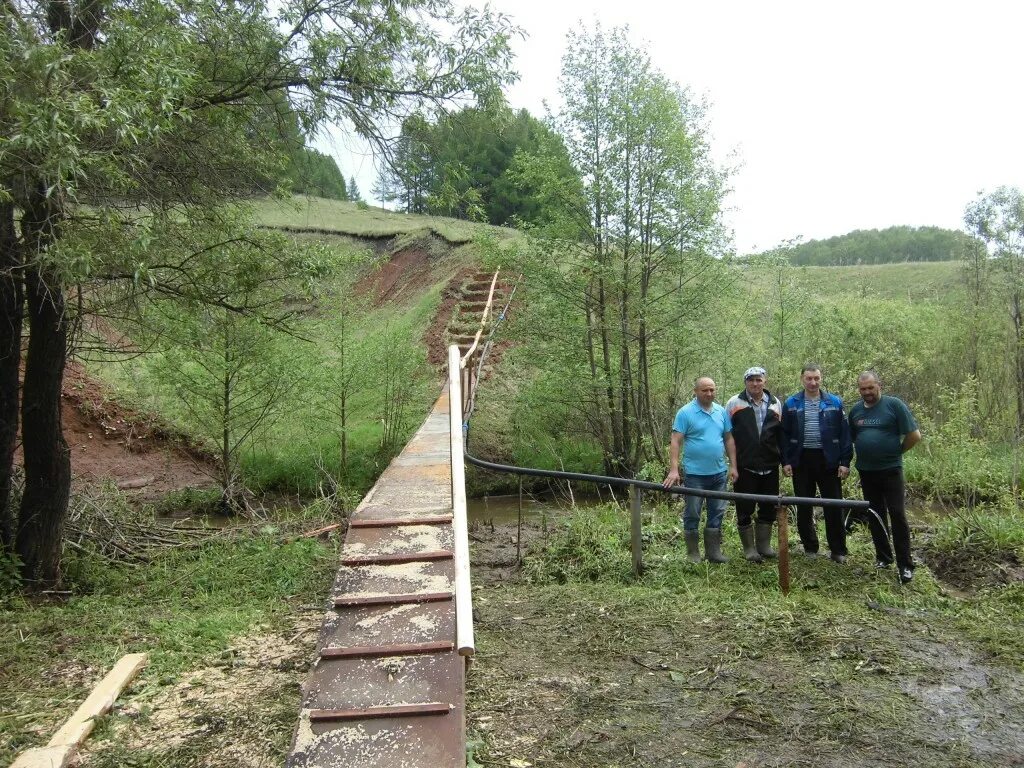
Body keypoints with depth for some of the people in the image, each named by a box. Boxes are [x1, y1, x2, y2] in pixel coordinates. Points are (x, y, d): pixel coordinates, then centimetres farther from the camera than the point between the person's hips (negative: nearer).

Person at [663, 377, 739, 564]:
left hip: (719, 472, 5)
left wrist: (733, 466, 6)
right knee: (692, 514, 4)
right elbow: (676, 441, -13)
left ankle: (713, 551, 23)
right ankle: (693, 554, 16)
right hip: (695, 473, -5)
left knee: (717, 513, 11)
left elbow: (729, 439, 11)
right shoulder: (685, 412, -10)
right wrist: (674, 469, -20)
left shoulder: (721, 412, 6)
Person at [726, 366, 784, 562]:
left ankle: (764, 545, 25)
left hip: (770, 467, 3)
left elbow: (781, 434, 14)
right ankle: (749, 548, 16)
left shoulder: (775, 403, 9)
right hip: (745, 467, -3)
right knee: (745, 509, 3)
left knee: (768, 508, 11)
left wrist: (784, 460, 11)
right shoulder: (734, 403, -2)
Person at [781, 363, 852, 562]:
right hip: (801, 461, 1)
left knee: (834, 507, 3)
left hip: (828, 460, -1)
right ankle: (810, 547, 22)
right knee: (804, 507, 9)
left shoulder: (834, 402, 2)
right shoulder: (791, 403, 3)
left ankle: (838, 550, 14)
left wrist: (845, 462, -4)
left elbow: (844, 433, 2)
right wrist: (785, 461, -3)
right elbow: (784, 434, 3)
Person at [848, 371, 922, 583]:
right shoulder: (855, 410, 7)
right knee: (874, 515, 11)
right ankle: (883, 557, 23)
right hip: (866, 471, 5)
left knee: (897, 514, -6)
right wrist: (865, 454, 10)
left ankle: (905, 565, 0)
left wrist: (896, 452, 0)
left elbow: (914, 435, -7)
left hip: (890, 470, -5)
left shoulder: (894, 405, -7)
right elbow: (852, 438, 20)